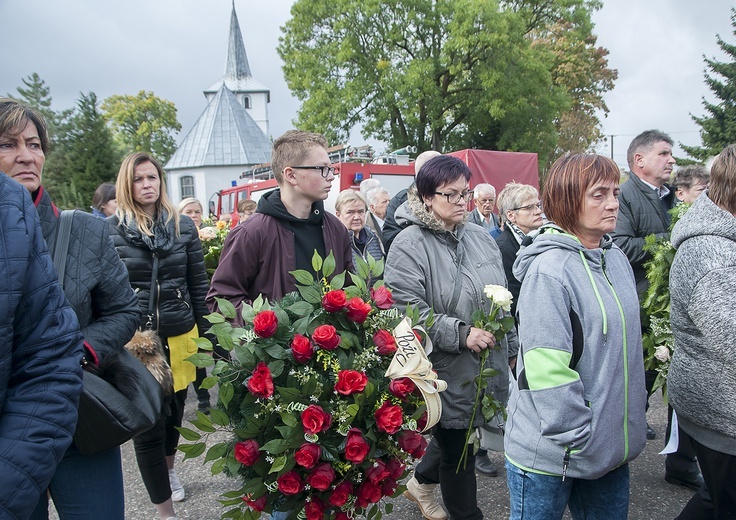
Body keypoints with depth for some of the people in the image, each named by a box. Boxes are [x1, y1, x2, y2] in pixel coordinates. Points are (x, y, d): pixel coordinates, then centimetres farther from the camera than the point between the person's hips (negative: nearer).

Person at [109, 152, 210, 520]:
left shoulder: (183, 226, 3)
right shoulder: (109, 230, -4)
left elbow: (198, 284, 6)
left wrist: (204, 334, 7)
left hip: (180, 335, 3)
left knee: (174, 408, 19)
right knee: (148, 423, -1)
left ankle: (168, 469, 49)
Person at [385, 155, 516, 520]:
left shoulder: (480, 238, 7)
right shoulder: (409, 246, -14)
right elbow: (406, 310, -21)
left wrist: (509, 348, 18)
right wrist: (461, 334, -24)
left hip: (488, 365, 7)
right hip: (446, 375, -7)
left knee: (462, 441, 21)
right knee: (459, 452, 8)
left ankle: (421, 481, 48)